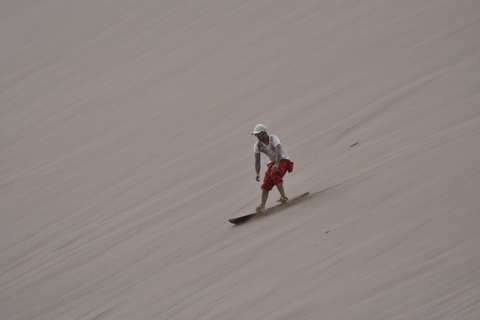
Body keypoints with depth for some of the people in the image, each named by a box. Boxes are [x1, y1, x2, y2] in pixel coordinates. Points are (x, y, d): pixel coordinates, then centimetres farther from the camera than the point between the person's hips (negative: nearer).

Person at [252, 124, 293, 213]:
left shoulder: (273, 138, -22)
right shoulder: (257, 145, -7)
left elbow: (279, 151, -37)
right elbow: (257, 161, -8)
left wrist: (276, 164, -53)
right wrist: (257, 173, -24)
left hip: (283, 160, -5)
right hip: (272, 162, 5)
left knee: (274, 174, -33)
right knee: (266, 183, -12)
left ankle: (283, 197, -32)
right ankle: (262, 206, -19)